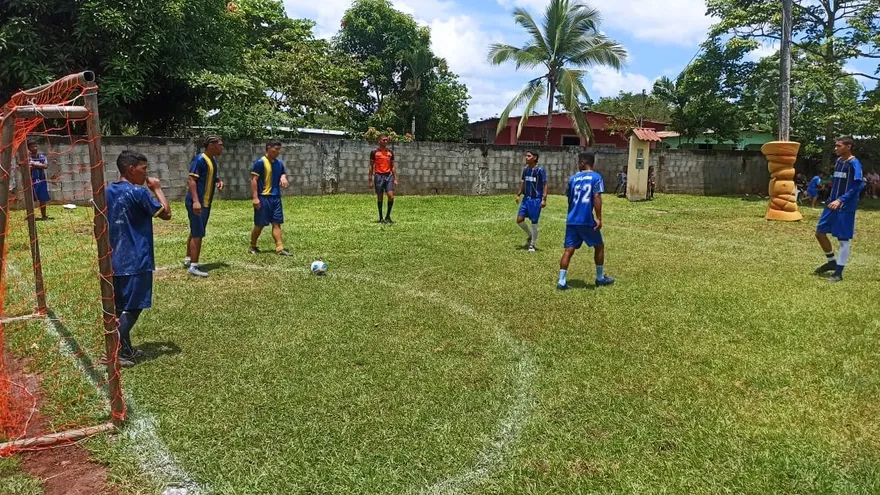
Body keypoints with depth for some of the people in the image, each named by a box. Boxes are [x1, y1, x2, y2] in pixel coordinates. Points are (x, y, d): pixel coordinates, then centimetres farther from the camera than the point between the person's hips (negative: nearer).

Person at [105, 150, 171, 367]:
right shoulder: (138, 193, -15)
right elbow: (166, 213, -9)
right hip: (136, 260, -8)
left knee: (120, 307, 14)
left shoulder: (108, 192, 8)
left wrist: (109, 251, 22)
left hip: (115, 260, 8)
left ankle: (125, 349, 22)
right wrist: (157, 189, 1)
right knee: (132, 308, -2)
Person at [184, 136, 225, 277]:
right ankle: (193, 267, -5)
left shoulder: (213, 160, 12)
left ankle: (188, 259, 30)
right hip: (197, 203, -10)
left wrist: (219, 180, 6)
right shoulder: (200, 159, -16)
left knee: (195, 232, 18)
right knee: (198, 234, -9)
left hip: (206, 203, 10)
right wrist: (195, 201, -28)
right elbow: (192, 179, -21)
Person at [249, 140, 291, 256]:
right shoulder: (260, 162, -10)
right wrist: (255, 197, -18)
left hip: (276, 197, 6)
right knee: (260, 224, 2)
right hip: (263, 198, -6)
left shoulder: (279, 163, 9)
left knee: (277, 223, 3)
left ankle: (280, 248, 2)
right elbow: (254, 180, -12)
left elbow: (284, 173, 25)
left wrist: (283, 177, -1)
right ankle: (252, 246, 19)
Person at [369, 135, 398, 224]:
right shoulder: (374, 152, 1)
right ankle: (381, 217, 14)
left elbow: (393, 166, 14)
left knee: (391, 196, -10)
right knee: (380, 197, 4)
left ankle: (388, 216, 4)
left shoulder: (390, 152, 11)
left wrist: (395, 179, 7)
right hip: (379, 176, -2)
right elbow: (371, 166, 2)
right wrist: (371, 180, -2)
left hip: (389, 175, 3)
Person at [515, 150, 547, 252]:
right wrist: (519, 194, 15)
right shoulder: (525, 169, 7)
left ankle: (533, 244, 14)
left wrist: (544, 199, -19)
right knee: (519, 220, 2)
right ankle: (530, 236, 26)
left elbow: (545, 185, -12)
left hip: (536, 199, -6)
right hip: (526, 198, 6)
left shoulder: (540, 170, -12)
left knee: (534, 222, -1)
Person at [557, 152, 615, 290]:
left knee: (569, 250, 4)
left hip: (571, 220, 4)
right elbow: (597, 198, -13)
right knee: (599, 246, 15)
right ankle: (600, 278, 23)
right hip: (587, 220, -4)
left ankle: (562, 282, -4)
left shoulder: (573, 178, 12)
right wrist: (599, 218, -12)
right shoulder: (596, 177, -1)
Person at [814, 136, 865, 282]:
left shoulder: (854, 163, -13)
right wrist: (832, 199, 18)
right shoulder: (838, 161, 12)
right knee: (820, 232, 10)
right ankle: (831, 262, 27)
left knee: (843, 239, -1)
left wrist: (840, 200, -26)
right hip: (832, 203, 8)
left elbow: (857, 186, -18)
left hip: (846, 207, -8)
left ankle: (839, 272, 5)